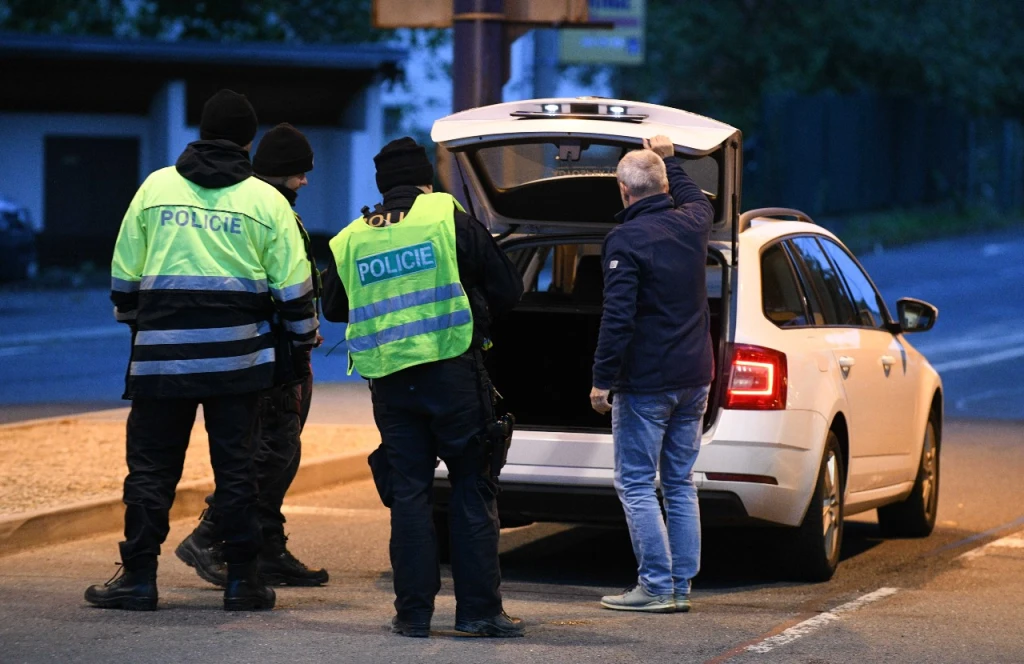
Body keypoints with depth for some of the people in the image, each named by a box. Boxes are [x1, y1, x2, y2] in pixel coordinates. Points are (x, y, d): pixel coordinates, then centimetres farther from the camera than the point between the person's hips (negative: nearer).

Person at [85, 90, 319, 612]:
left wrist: (131, 319, 27)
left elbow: (124, 272, 9)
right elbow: (292, 285, 1)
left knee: (151, 465, 6)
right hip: (236, 352, 0)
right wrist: (306, 335, 17)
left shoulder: (156, 187, 4)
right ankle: (242, 579, 6)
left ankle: (138, 576, 4)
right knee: (235, 465, 6)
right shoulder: (265, 200, 2)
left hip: (163, 352, 0)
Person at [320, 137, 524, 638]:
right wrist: (479, 319, 21)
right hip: (453, 371, -3)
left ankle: (414, 611, 6)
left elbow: (334, 309, 20)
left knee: (408, 492, 8)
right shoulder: (449, 218, -1)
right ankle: (478, 607, 1)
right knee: (472, 488, 4)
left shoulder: (350, 239, 7)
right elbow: (507, 288, 1)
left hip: (390, 383, 3)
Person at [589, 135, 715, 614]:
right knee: (680, 484, 11)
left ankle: (656, 586, -6)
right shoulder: (691, 224, 5)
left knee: (635, 485, -2)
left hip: (646, 382, -7)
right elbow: (698, 200, 33)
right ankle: (681, 587, 11)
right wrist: (669, 159, 42)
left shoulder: (626, 240, -15)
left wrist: (602, 378, -15)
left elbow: (617, 317, -20)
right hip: (693, 377, 7)